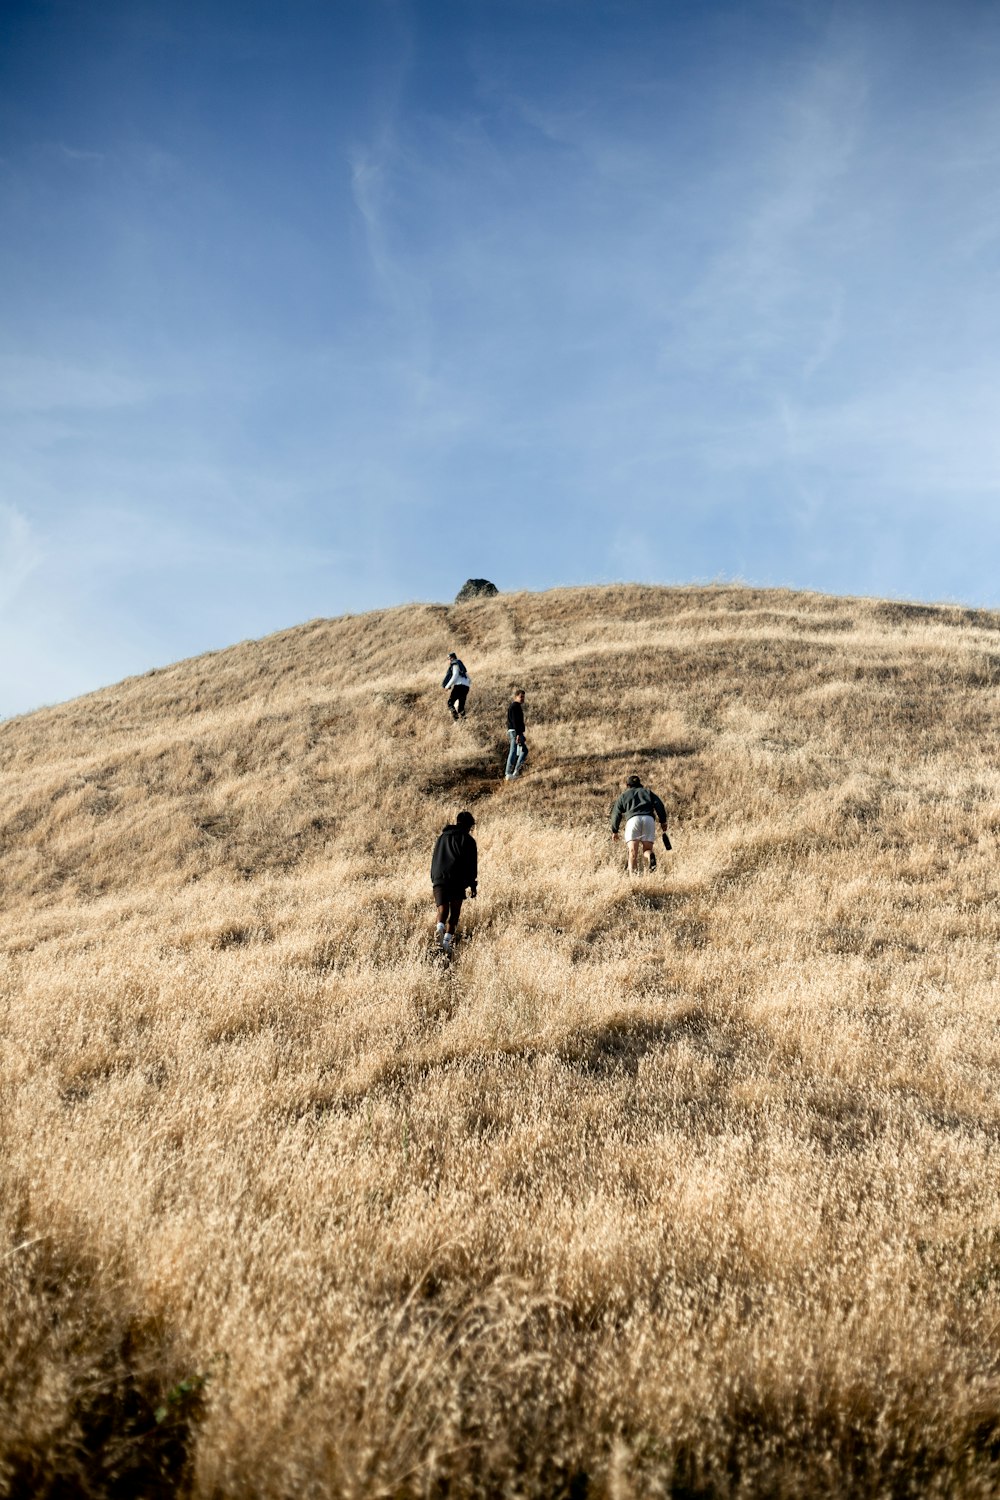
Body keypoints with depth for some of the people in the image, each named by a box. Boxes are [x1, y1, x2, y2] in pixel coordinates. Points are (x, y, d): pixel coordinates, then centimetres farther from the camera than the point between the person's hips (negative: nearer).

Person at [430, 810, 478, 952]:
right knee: (454, 912, 3)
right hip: (457, 880, -3)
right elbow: (471, 863, 0)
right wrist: (472, 884, 5)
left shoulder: (442, 836, 21)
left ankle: (440, 927, -29)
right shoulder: (468, 839, 5)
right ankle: (448, 939, -11)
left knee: (442, 909, 1)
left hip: (439, 878, 3)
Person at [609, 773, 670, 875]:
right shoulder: (648, 792, 29)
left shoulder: (623, 795, 26)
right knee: (646, 849, 5)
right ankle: (650, 856, -31)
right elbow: (659, 806, 13)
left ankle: (632, 874, -29)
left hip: (633, 819, -1)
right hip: (649, 819, 1)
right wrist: (663, 822, 9)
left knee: (632, 852, -9)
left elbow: (616, 814, 20)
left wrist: (614, 831, 27)